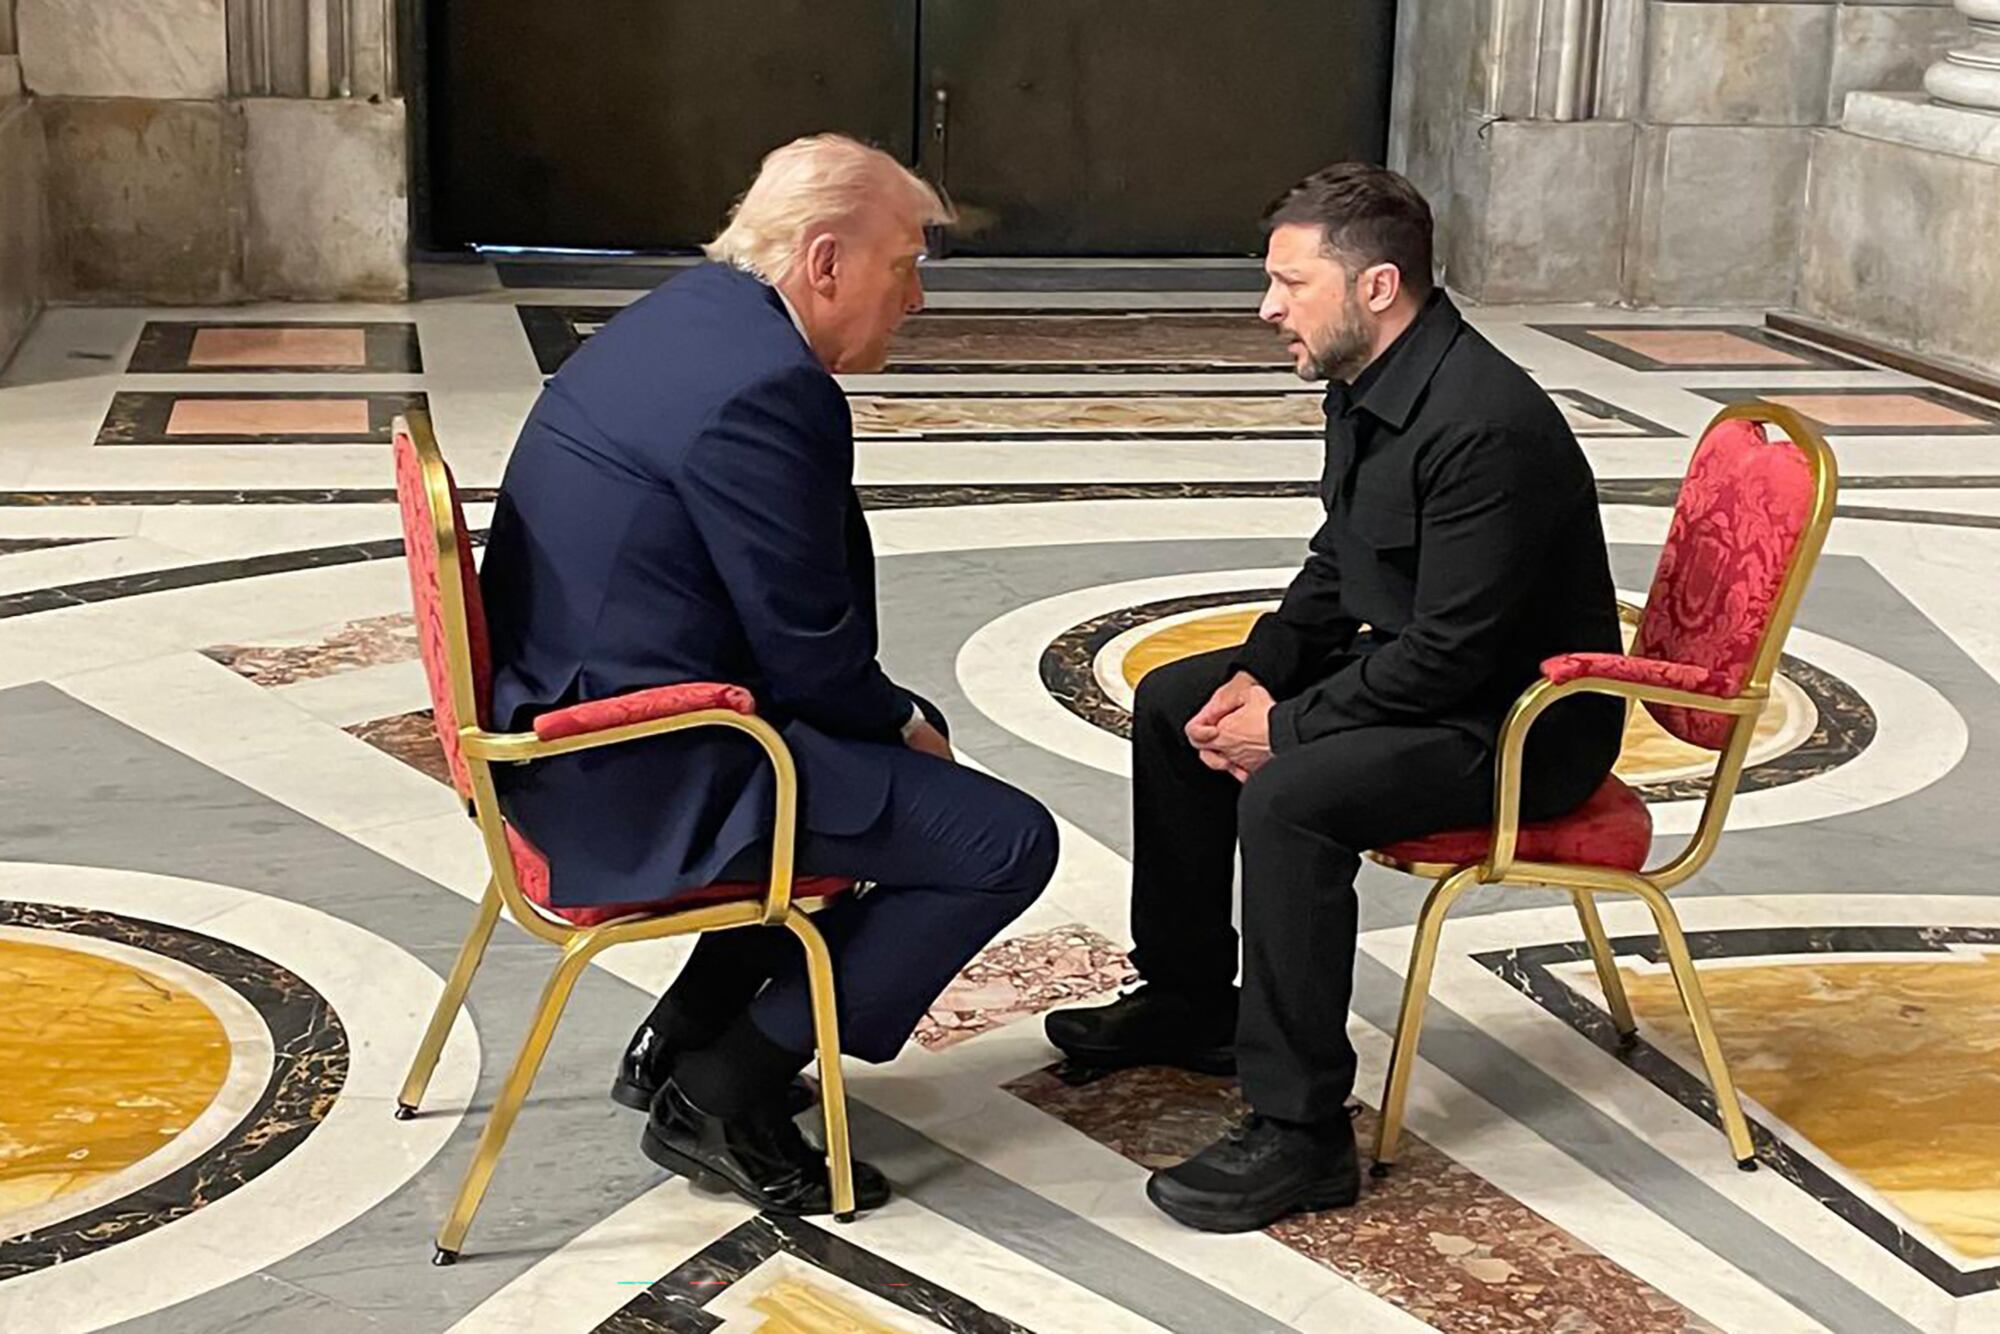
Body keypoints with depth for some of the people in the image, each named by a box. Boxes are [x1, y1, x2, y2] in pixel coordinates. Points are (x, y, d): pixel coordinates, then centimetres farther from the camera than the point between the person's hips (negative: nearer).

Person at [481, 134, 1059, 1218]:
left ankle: (683, 1038, 27)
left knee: (910, 745, 28)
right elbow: (807, 653, -18)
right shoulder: (764, 386, -21)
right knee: (1008, 842, -8)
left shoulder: (686, 316, 11)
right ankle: (723, 1096, 1)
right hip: (646, 775, -11)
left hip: (563, 733, 11)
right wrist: (900, 724, 1)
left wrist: (897, 718, 12)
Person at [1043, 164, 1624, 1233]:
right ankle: (1188, 1001, 27)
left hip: (1520, 725, -11)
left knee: (1289, 795, -32)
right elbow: (1336, 566, 15)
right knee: (1173, 704, 14)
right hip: (1412, 665, 11)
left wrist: (1289, 726, -21)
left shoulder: (1486, 425, -28)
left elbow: (1452, 652, -29)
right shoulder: (1365, 387, 3)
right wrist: (1261, 670, -1)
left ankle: (1299, 1134, -21)